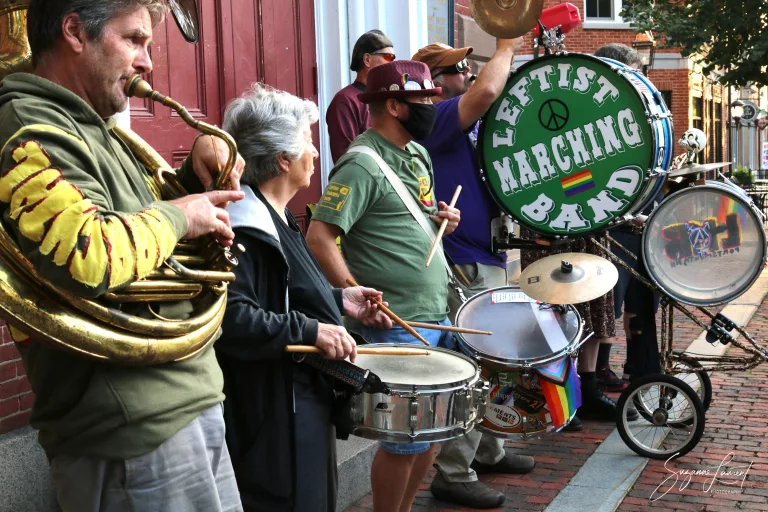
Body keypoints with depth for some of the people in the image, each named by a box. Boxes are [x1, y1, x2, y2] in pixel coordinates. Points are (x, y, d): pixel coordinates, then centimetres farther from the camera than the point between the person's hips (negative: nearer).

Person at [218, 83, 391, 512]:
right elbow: (230, 317, -32)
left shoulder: (276, 215, 13)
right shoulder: (246, 227, -22)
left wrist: (339, 300, 13)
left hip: (306, 401, 11)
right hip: (274, 416, -11)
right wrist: (310, 330, -29)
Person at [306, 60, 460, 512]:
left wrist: (441, 218, 6)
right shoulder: (362, 165, -15)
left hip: (438, 313, 9)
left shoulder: (418, 155, 13)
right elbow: (319, 237, -22)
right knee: (406, 440, 1)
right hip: (398, 325, -9)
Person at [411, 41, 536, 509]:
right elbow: (486, 93, -28)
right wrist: (506, 47, -13)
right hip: (463, 265, -10)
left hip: (488, 259, 10)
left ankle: (488, 450, 35)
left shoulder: (471, 127, 15)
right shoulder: (435, 119, -14)